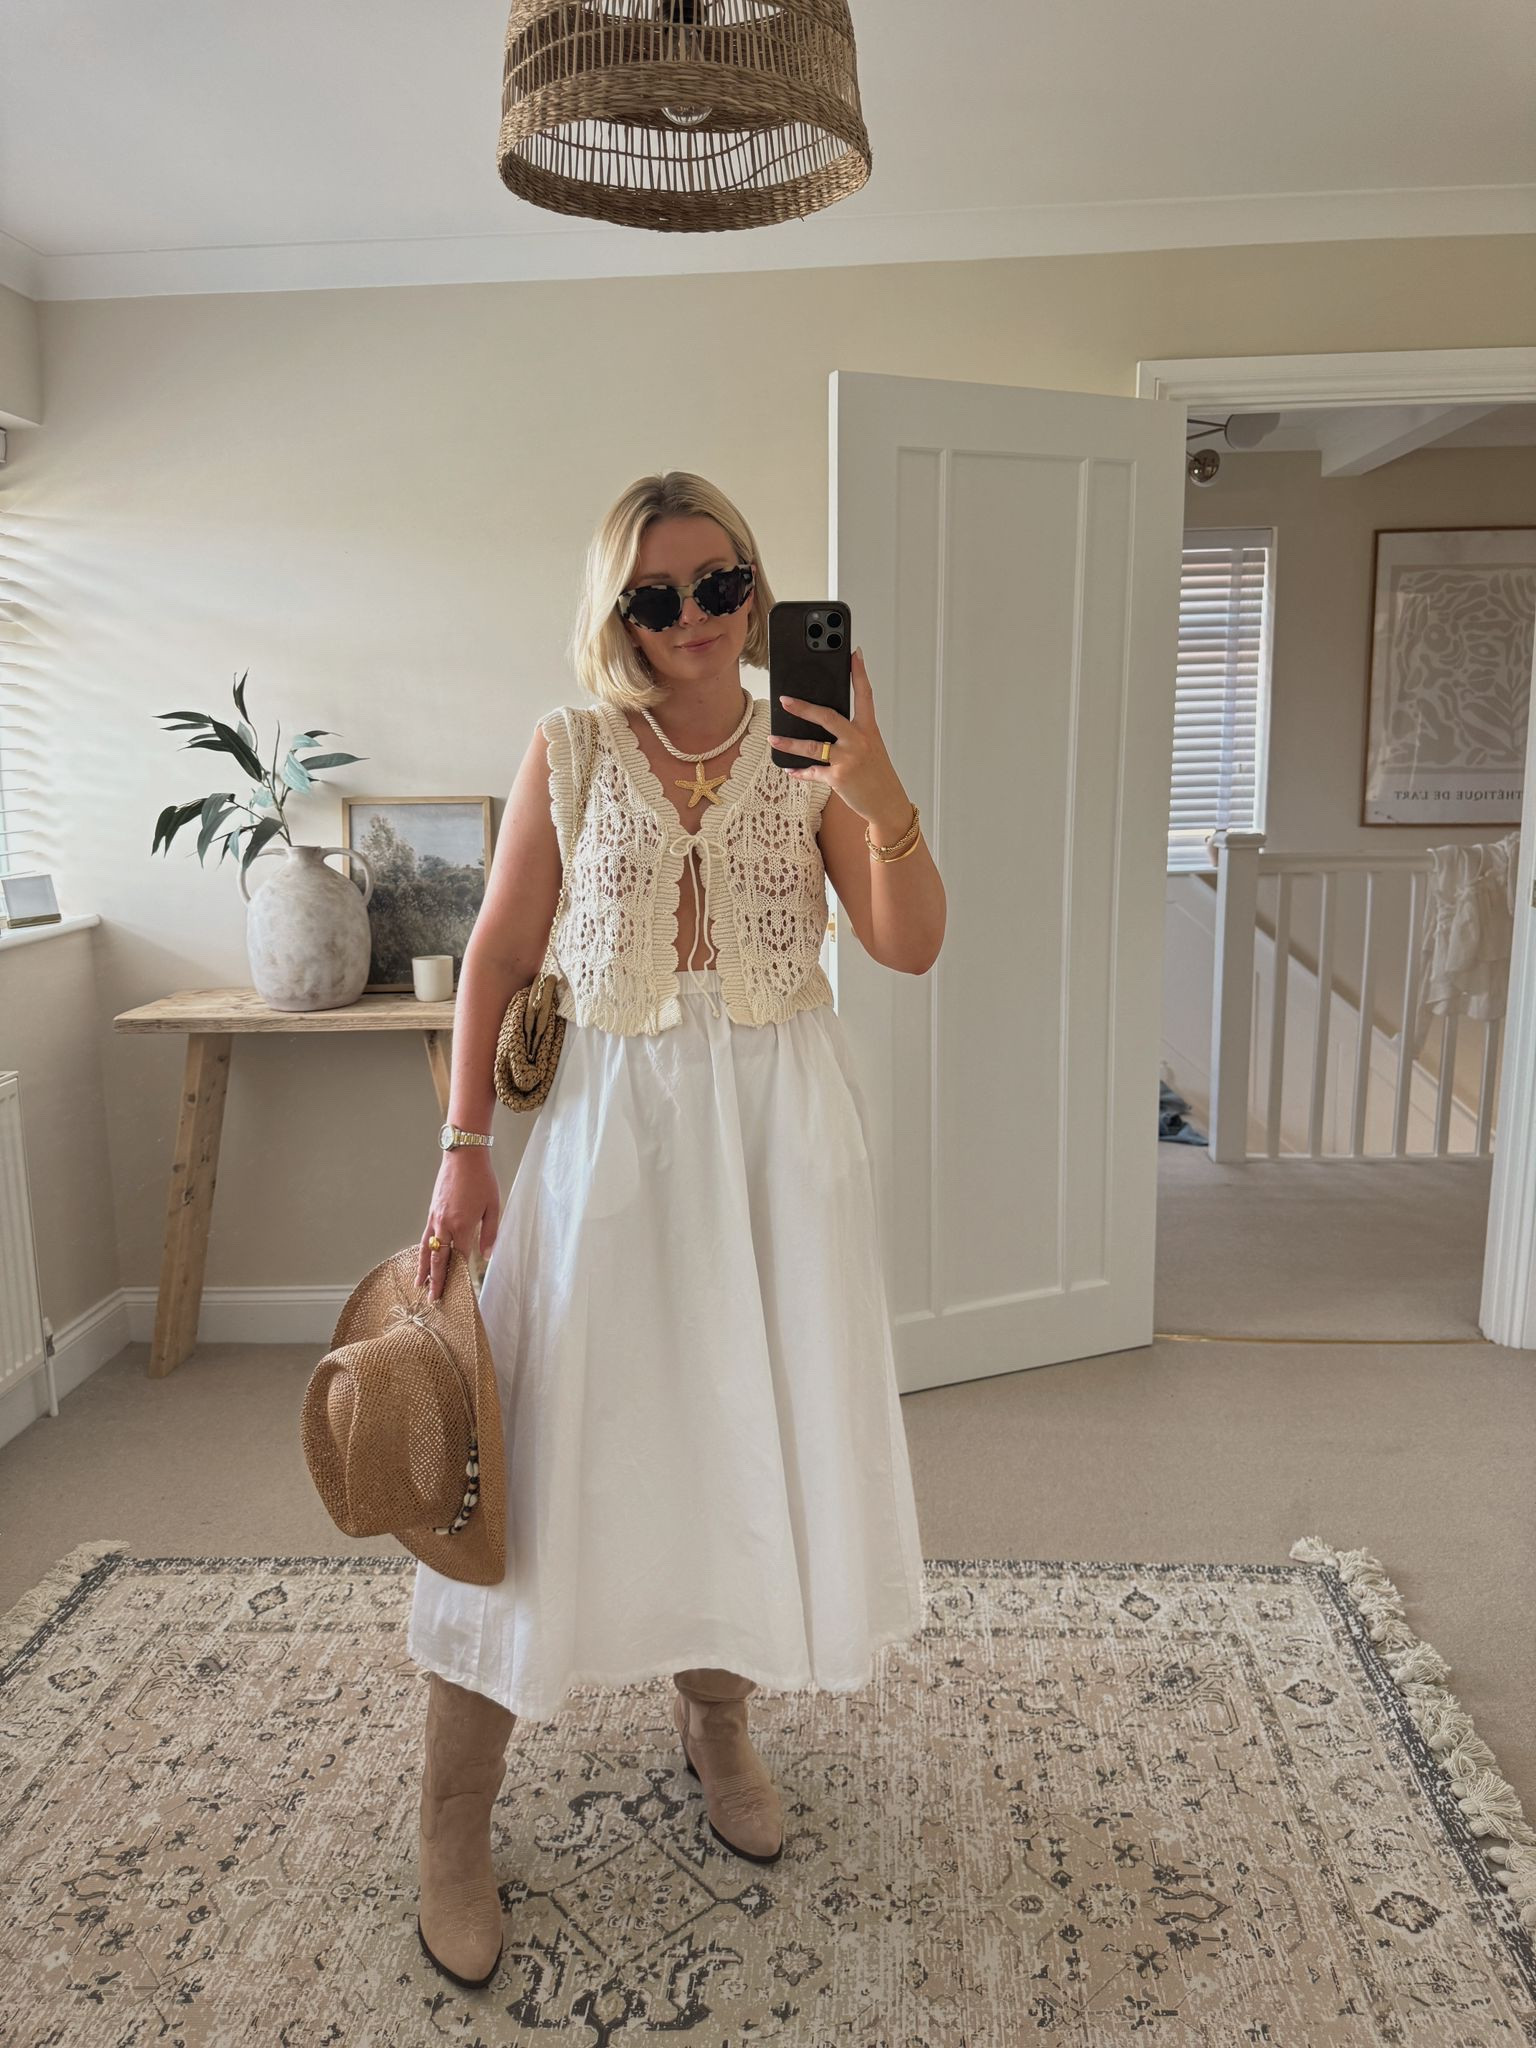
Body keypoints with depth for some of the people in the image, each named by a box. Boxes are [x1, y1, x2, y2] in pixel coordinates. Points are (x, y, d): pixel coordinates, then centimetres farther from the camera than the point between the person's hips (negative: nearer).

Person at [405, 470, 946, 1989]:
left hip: (778, 1121, 2)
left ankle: (716, 1717, 37)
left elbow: (912, 948, -5)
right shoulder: (570, 751, 0)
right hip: (613, 1118, -1)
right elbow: (498, 956, 0)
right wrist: (462, 1151, -5)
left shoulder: (811, 753, 2)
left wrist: (883, 802, -22)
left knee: (753, 1423, 11)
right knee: (550, 1440, 0)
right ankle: (455, 1811, 18)